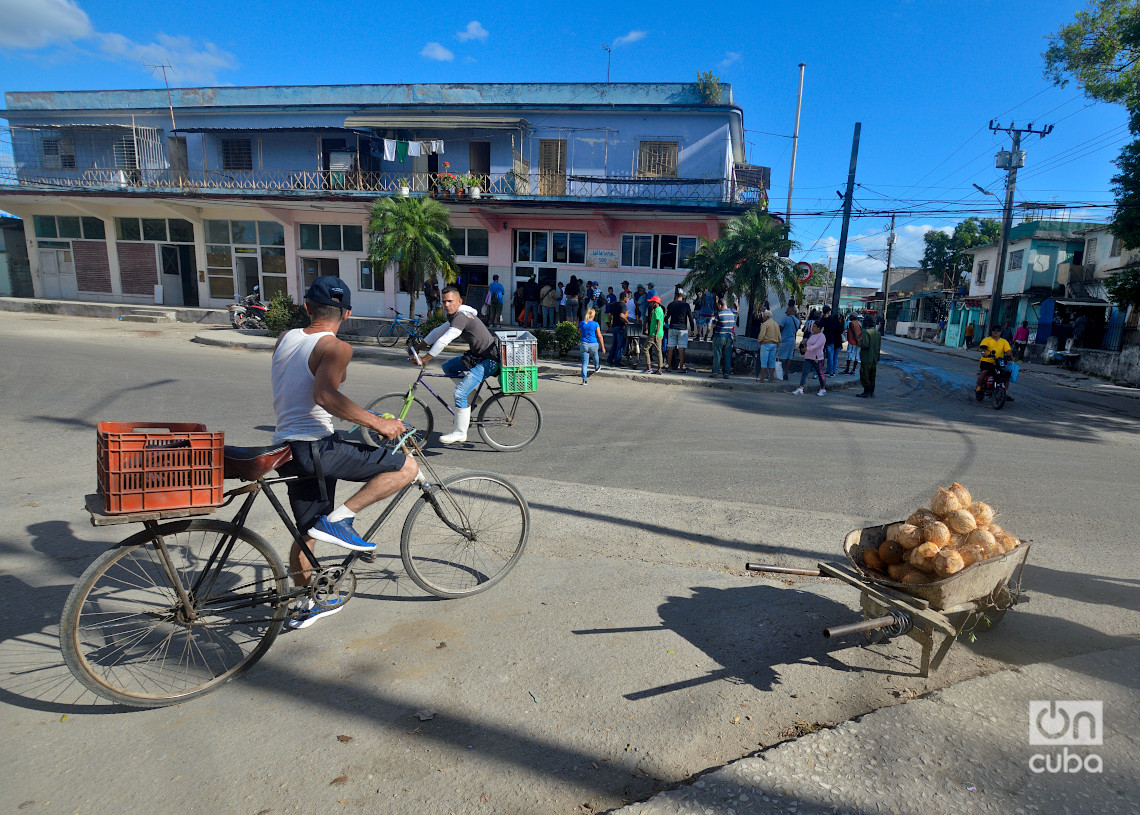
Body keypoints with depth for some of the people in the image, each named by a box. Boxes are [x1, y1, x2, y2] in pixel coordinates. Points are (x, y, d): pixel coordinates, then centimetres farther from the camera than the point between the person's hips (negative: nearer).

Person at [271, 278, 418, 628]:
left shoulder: (285, 339, 12)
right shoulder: (336, 347, -12)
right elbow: (325, 394, -30)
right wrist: (377, 423, -26)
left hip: (286, 447, 9)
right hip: (316, 447, -9)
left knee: (307, 531, 22)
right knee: (406, 467, -7)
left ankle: (304, 605, 35)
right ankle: (339, 519, -9)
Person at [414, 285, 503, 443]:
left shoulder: (461, 316, -19)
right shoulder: (457, 316, 14)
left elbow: (444, 341, -24)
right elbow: (439, 331, 23)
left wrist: (425, 359, -18)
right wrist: (419, 346, 22)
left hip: (489, 361, -11)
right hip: (477, 356, 11)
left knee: (459, 392, -17)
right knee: (447, 367, 17)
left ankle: (460, 433, -5)